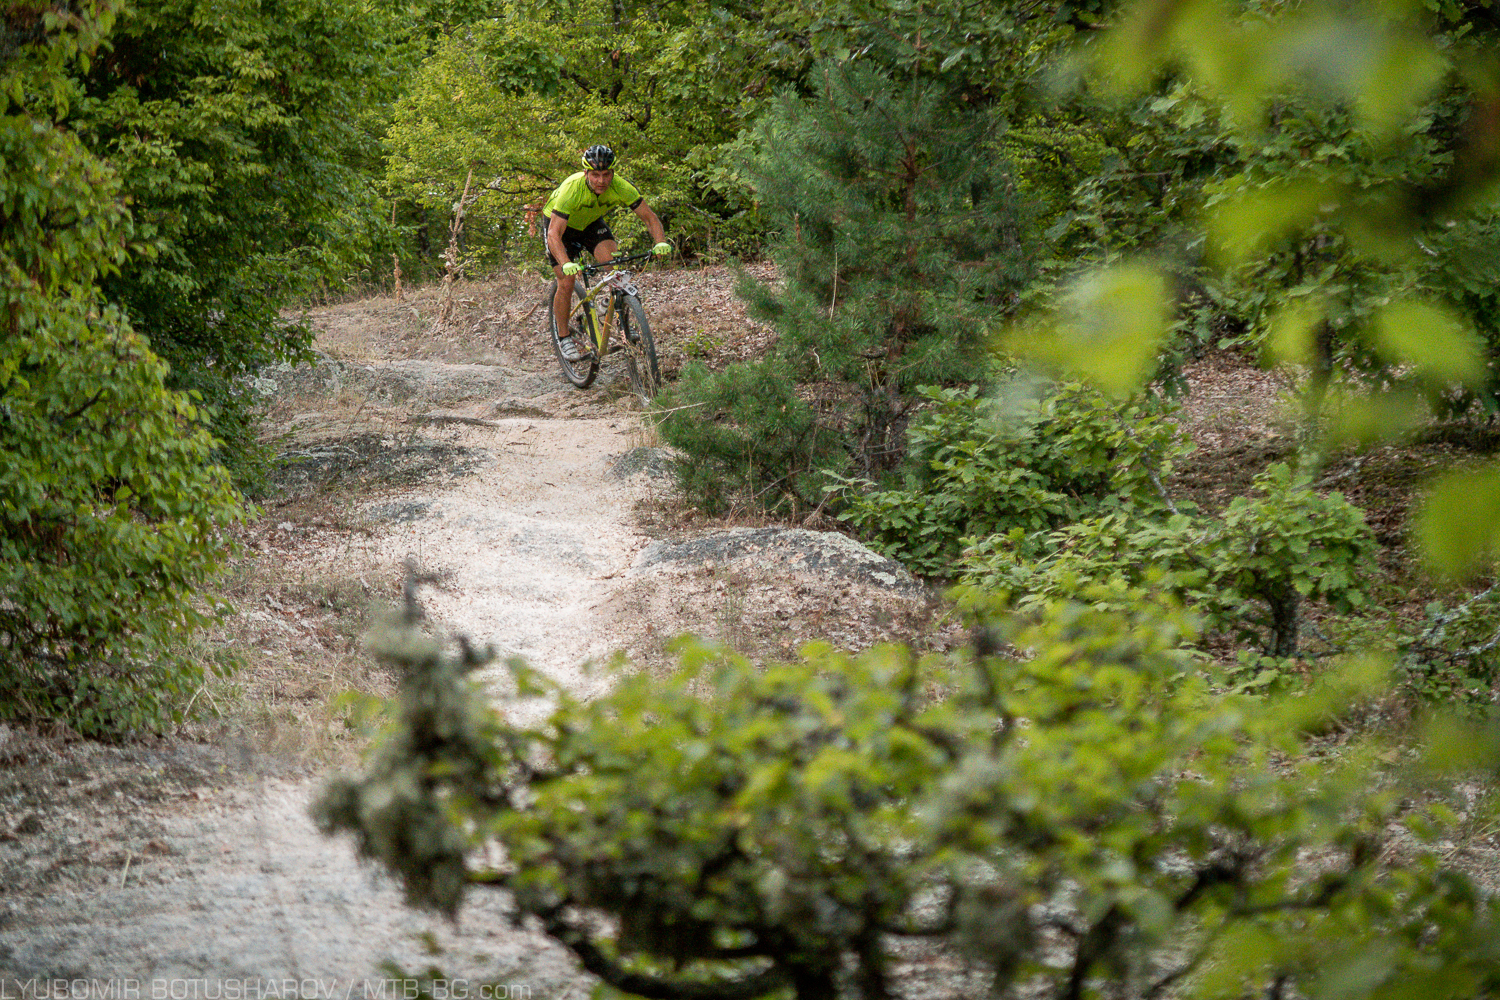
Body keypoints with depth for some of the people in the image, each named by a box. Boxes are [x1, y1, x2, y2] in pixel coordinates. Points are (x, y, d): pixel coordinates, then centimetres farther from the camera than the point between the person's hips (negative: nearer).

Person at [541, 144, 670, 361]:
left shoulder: (620, 188, -29)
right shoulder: (572, 189, -39)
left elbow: (650, 217, -21)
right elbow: (554, 234, -42)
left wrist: (661, 242, -41)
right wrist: (566, 264, -58)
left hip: (591, 223, 3)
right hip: (558, 223, -3)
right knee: (566, 283, -12)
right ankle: (564, 337, 7)